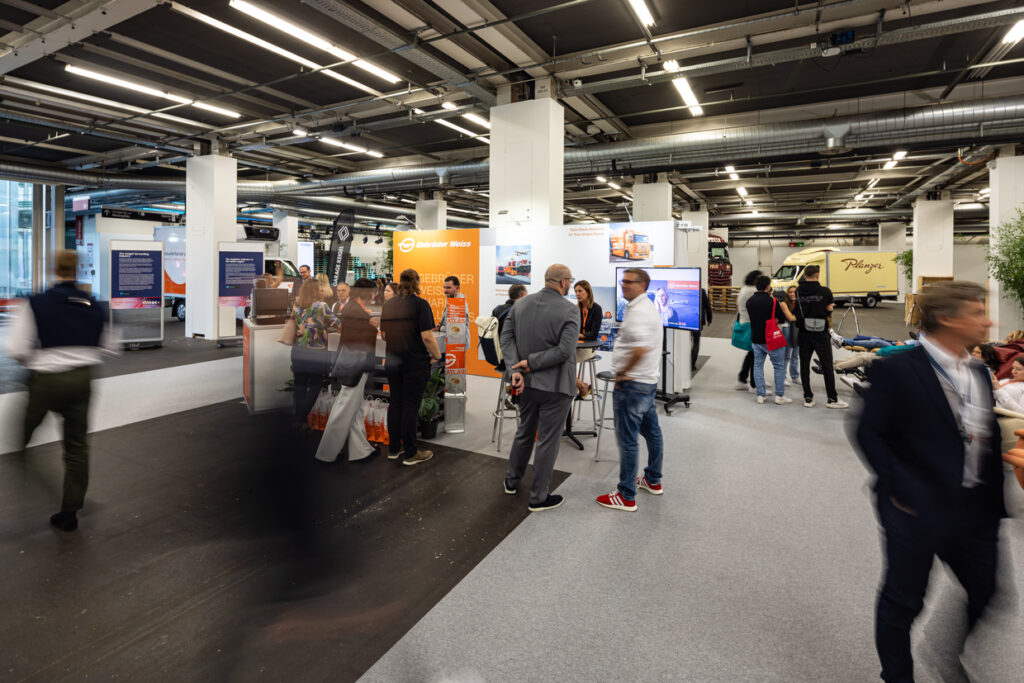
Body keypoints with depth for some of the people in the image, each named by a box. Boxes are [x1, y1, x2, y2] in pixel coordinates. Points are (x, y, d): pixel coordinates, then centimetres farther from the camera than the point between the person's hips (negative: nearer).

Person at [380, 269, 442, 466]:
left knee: (395, 403, 14)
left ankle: (394, 449, 24)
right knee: (411, 406, 0)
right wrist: (437, 356, -4)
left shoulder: (388, 305, 8)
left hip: (392, 362, 6)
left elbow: (383, 335, 15)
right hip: (415, 363, -6)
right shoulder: (420, 304, -11)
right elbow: (427, 337, -17)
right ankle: (410, 453, 9)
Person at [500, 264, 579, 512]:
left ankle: (512, 481, 40)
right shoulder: (569, 310, -15)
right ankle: (538, 498, 19)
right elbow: (564, 350, -23)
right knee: (548, 441, 7)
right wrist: (531, 362, -17)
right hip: (555, 385, -6)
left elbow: (507, 337, -4)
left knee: (524, 433, 24)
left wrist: (515, 369, -12)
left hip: (527, 382, 6)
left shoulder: (521, 303, 1)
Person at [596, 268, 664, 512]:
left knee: (627, 439, -3)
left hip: (632, 384, -11)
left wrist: (623, 373, -20)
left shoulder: (638, 311, -19)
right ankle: (653, 481, 37)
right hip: (648, 381, 11)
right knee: (651, 431, 20)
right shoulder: (647, 306, 15)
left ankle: (626, 497, 6)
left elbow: (641, 348, -34)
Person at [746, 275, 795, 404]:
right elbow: (782, 319, -6)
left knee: (758, 365, 12)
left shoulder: (749, 301, 3)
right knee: (779, 366, 7)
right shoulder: (773, 301, -13)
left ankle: (760, 395, 11)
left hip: (755, 339, 5)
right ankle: (779, 396, 10)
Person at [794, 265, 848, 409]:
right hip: (821, 334, -2)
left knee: (804, 365, 8)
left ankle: (808, 398, 10)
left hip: (804, 333, 2)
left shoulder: (798, 292, -4)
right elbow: (829, 310, 3)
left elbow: (796, 314, -1)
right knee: (827, 365, 6)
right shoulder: (825, 291, -8)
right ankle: (832, 399, 11)